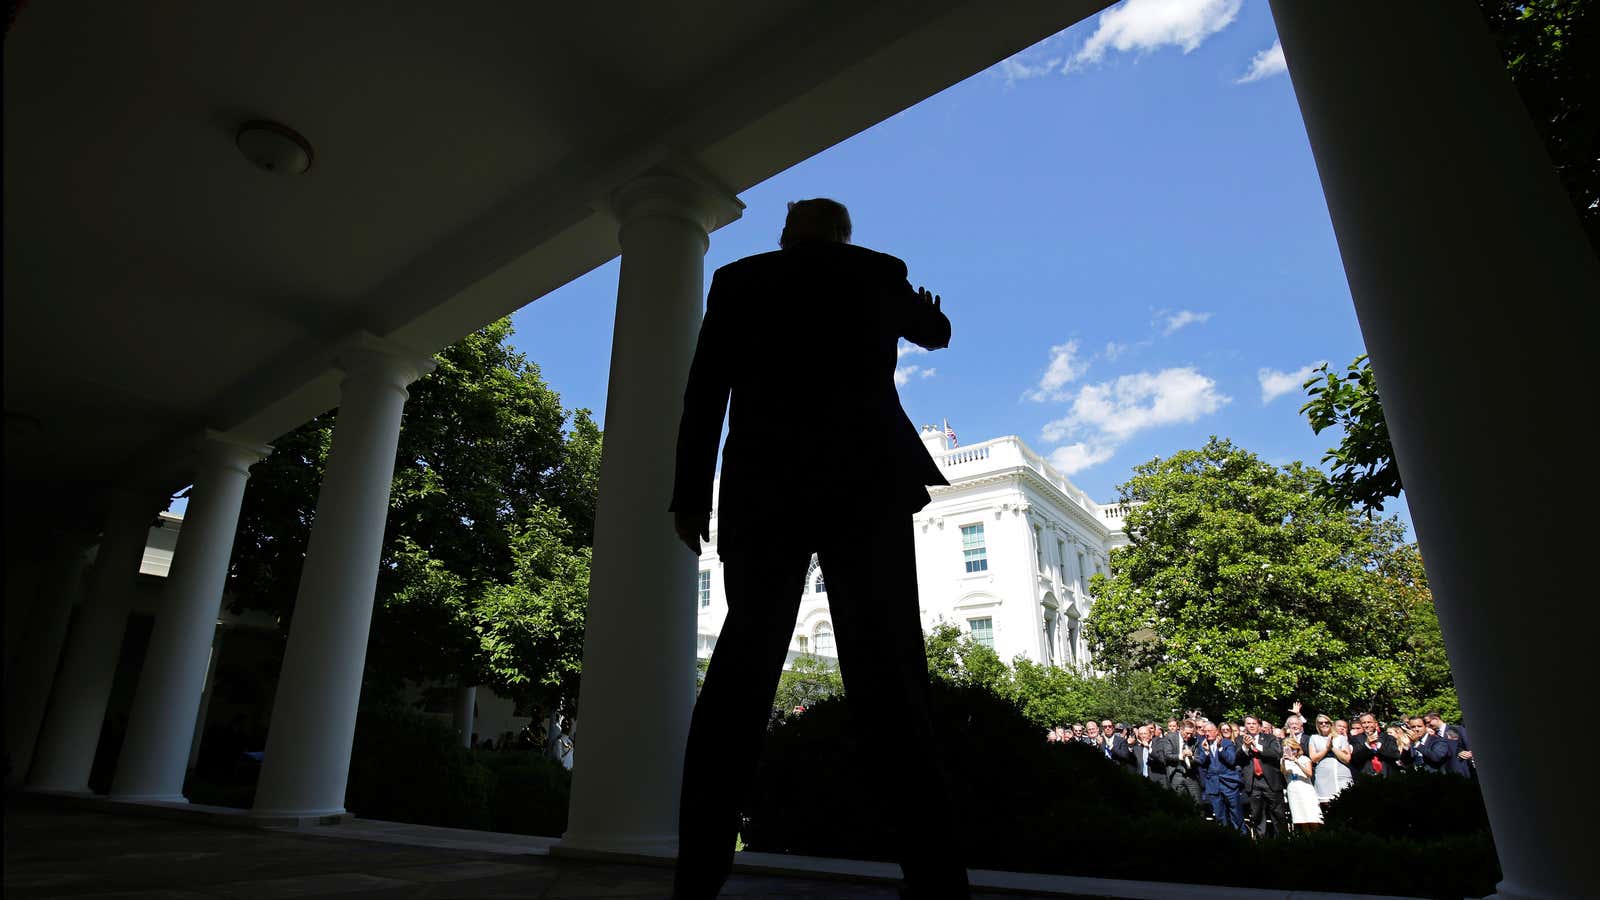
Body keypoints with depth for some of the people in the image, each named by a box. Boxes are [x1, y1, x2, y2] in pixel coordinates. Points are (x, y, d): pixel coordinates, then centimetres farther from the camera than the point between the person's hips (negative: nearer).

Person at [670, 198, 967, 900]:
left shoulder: (738, 279, 13)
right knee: (887, 676, -4)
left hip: (765, 490, 1)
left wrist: (690, 495, 6)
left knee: (742, 670, 5)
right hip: (866, 487, 0)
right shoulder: (880, 274, 15)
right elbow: (935, 333, 35)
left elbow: (704, 395, 4)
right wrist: (920, 305, 57)